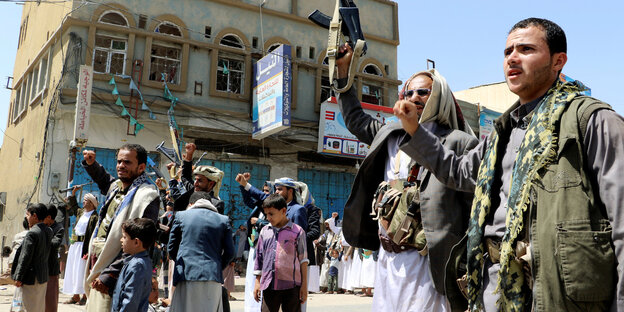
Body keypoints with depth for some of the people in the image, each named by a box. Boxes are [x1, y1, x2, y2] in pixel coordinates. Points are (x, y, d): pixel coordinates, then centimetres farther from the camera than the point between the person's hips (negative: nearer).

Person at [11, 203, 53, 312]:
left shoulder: (32, 233, -19)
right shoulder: (49, 231, 3)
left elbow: (25, 257, -18)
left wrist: (18, 278, -12)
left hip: (32, 279, -8)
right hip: (44, 276, 8)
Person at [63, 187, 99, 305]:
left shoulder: (94, 217, -12)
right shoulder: (80, 212, 11)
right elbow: (73, 206, 35)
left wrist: (90, 250, -24)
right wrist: (73, 193, 27)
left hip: (84, 246, -8)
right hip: (74, 244, 8)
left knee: (82, 271, -5)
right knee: (73, 270, 10)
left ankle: (85, 296, 5)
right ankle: (75, 296, 17)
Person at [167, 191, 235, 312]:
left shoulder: (181, 216, 7)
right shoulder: (223, 220, 8)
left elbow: (171, 248, 11)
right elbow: (229, 252, 6)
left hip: (186, 275, -1)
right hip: (213, 277, 1)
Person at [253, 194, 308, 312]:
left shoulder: (297, 231, -1)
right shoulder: (264, 231, 10)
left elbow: (303, 260, 1)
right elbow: (259, 258, 15)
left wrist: (304, 285, -1)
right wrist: (257, 281, 12)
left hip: (291, 285, -3)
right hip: (268, 285, 3)